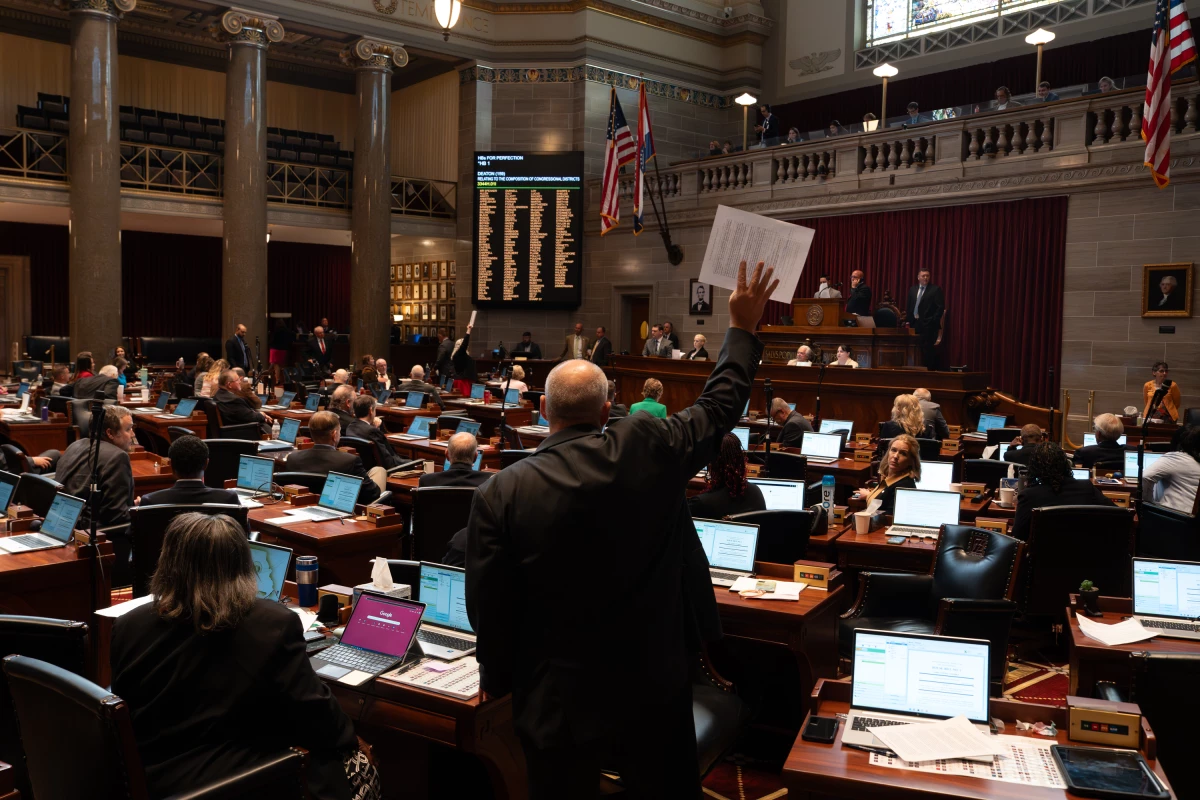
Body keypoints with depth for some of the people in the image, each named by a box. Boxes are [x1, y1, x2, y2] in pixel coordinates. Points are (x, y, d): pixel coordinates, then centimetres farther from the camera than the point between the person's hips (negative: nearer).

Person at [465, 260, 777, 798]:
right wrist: (742, 329, 17)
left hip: (557, 699, -1)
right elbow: (718, 406, 4)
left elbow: (489, 606, -9)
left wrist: (496, 678, 8)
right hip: (655, 684, 2)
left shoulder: (500, 493, -15)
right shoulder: (649, 451, -12)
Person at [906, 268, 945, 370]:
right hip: (915, 324, 5)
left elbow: (941, 307, -5)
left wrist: (933, 320, -11)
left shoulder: (935, 289, -1)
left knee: (928, 349, -7)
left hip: (928, 325, -5)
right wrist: (908, 320, 7)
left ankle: (930, 369, -2)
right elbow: (909, 306, 16)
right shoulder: (912, 289, 15)